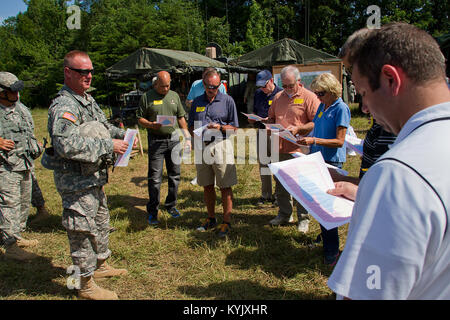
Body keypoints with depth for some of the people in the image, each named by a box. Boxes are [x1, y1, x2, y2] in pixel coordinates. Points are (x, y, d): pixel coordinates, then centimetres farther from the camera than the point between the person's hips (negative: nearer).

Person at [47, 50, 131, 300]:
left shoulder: (88, 99, 10)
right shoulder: (64, 105, -21)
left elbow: (104, 125, 24)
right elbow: (67, 144, -35)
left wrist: (122, 134, 5)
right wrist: (109, 145, -30)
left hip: (94, 176, 10)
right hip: (76, 180, -10)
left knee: (101, 221, 23)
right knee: (83, 230, 2)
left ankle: (100, 265, 43)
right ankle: (86, 286, 19)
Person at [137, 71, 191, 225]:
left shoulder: (174, 96, 12)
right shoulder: (147, 97, 1)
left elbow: (181, 118, 15)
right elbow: (140, 118, 2)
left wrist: (187, 137, 8)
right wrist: (151, 125, -18)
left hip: (174, 139, 4)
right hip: (156, 141, -4)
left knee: (175, 175, 9)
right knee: (155, 178, -2)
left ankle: (171, 205, 25)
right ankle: (152, 211, 9)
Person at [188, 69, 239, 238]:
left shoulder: (227, 100, 3)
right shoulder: (197, 102, 13)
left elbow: (234, 127, 3)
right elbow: (191, 126, 17)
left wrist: (220, 127, -15)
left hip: (220, 146, -4)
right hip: (201, 147, 4)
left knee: (225, 186, -1)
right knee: (207, 186, 12)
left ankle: (227, 222, 9)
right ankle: (211, 219, 27)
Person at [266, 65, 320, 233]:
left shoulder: (309, 97, -6)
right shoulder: (278, 97, 13)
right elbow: (271, 117, 24)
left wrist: (298, 129, -20)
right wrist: (269, 124, 2)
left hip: (299, 150, -6)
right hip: (280, 148, 6)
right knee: (280, 184, 15)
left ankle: (303, 218, 19)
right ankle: (284, 214, 32)